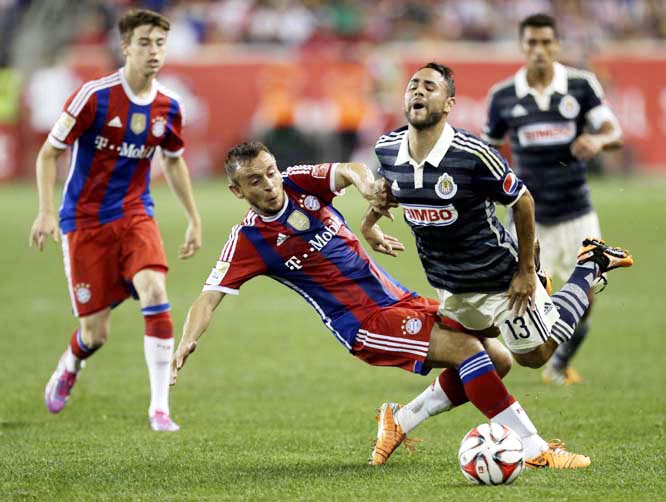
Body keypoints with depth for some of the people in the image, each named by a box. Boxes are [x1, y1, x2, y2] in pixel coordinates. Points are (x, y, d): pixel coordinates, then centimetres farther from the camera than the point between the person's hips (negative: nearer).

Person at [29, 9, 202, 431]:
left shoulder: (168, 107, -1)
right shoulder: (94, 96, -14)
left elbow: (174, 161, 18)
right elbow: (49, 154, -7)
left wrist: (194, 219, 18)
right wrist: (46, 212, -17)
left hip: (135, 214, 3)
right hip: (85, 219, -3)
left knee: (154, 290, -25)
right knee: (96, 332, -1)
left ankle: (160, 407, -20)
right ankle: (70, 367, 38)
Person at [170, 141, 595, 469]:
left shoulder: (300, 182, 3)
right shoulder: (249, 240, -8)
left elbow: (346, 171, -14)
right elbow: (210, 297, -14)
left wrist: (363, 180, -38)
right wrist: (187, 343, -33)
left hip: (398, 298, 7)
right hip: (363, 323, -7)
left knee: (497, 359, 4)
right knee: (466, 349, -24)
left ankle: (401, 421, 15)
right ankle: (534, 449, -23)